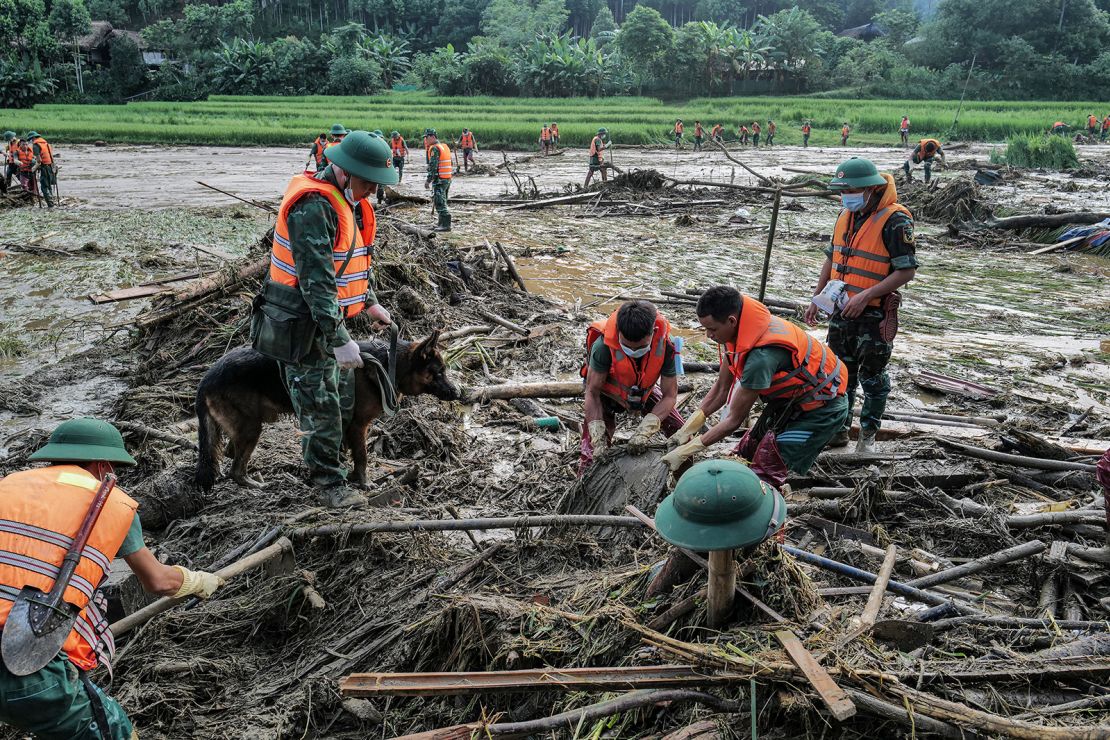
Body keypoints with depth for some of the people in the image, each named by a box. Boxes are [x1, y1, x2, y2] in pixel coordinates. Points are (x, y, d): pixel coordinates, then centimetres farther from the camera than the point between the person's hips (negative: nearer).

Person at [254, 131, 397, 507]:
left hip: (333, 320, 10)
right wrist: (340, 339, -29)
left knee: (343, 402, 19)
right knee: (322, 409, 0)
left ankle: (321, 462, 36)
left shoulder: (348, 200, 8)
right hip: (305, 327, -10)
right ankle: (330, 483, 15)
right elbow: (316, 282, -28)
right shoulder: (314, 207, -25)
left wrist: (369, 300, 24)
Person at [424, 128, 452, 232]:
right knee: (442, 201, 18)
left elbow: (433, 166, -19)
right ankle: (441, 222, 26)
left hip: (439, 180, -10)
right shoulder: (445, 146, 15)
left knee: (439, 202, -9)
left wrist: (428, 180, -17)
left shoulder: (435, 148, -13)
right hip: (448, 178, 10)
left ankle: (446, 225, -13)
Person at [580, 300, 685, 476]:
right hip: (608, 393, -2)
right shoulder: (604, 346, -39)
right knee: (593, 452, -15)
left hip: (645, 391, 3)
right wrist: (598, 439, -35)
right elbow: (592, 392, -28)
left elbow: (670, 395, -23)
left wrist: (645, 429, -37)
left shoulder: (665, 346, -33)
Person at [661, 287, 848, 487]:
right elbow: (722, 387, 0)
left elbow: (734, 419, -28)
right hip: (790, 398, 9)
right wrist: (689, 427, -6)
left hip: (823, 408, -9)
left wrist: (688, 450, -22)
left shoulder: (762, 355, -37)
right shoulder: (738, 331, -12)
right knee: (744, 455, 8)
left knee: (767, 473, -15)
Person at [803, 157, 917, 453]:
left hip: (874, 315, -7)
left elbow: (906, 270, -19)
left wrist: (865, 296, -24)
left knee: (872, 376, 7)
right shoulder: (846, 215, 6)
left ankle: (868, 434, 22)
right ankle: (839, 429, 28)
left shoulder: (894, 220, -17)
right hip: (842, 311, 7)